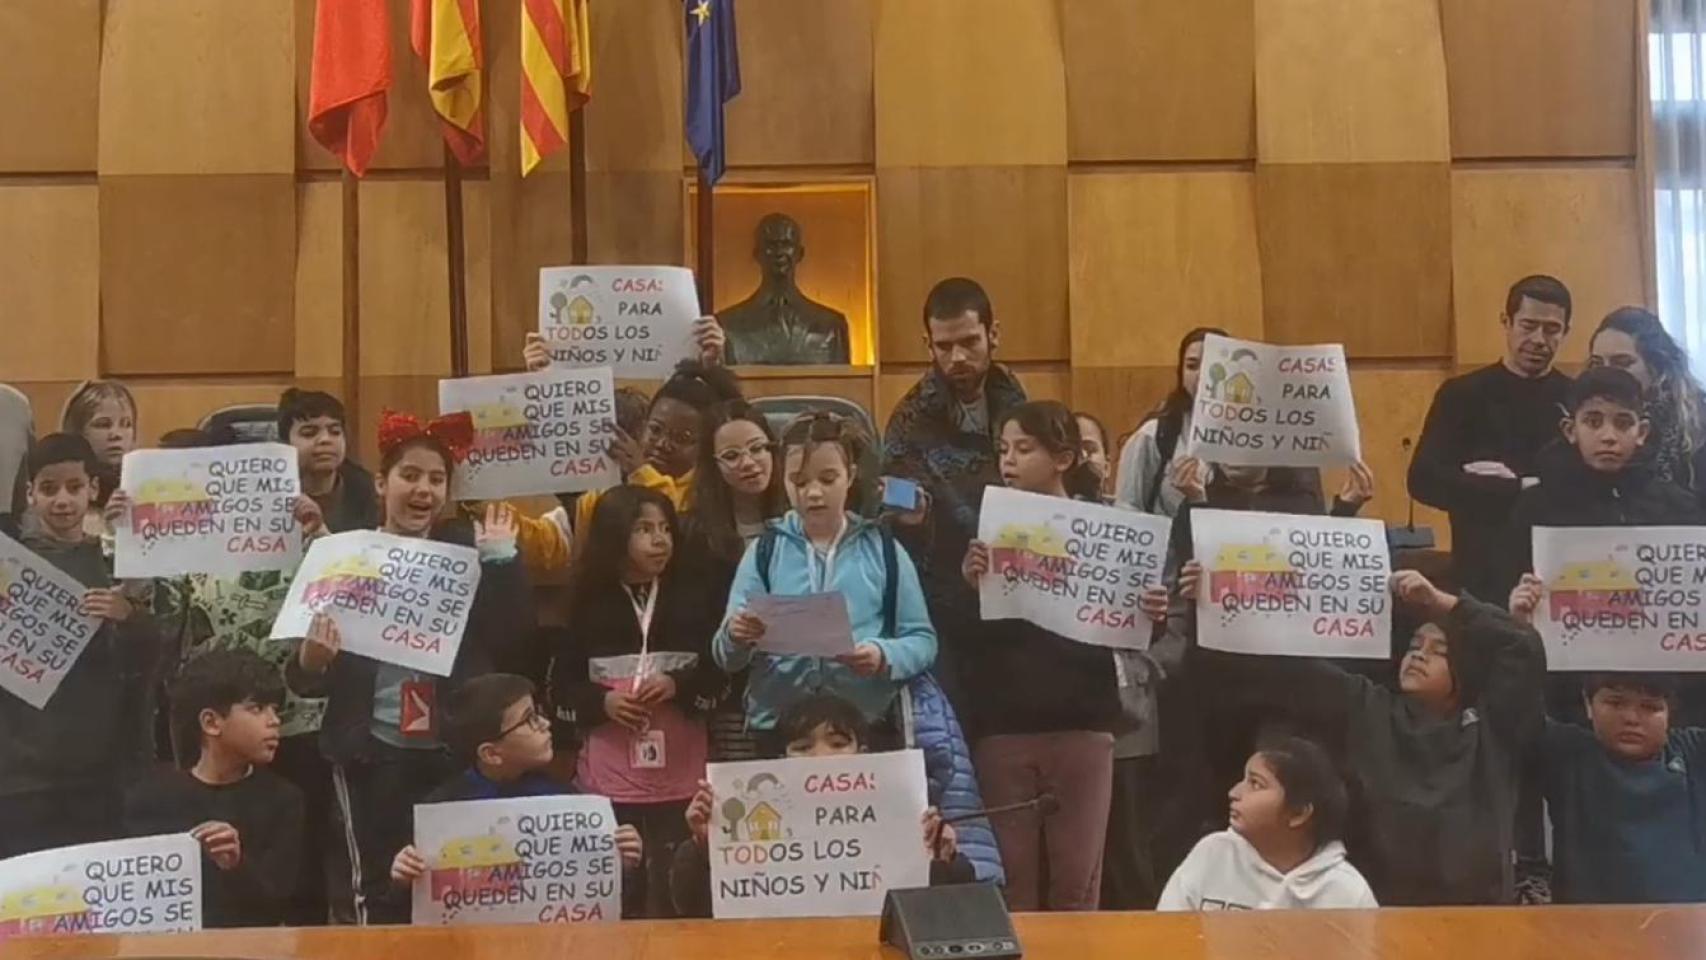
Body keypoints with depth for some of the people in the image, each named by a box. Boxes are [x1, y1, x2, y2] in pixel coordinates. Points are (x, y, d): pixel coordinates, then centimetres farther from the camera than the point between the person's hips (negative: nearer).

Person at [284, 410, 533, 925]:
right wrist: (311, 658, -23)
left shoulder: (467, 550, 3)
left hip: (455, 754, 2)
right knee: (374, 895, 2)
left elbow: (512, 642, -6)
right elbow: (305, 679, -1)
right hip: (372, 756, -1)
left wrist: (501, 559, -12)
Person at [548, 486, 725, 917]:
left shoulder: (696, 597, 6)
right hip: (607, 782, 0)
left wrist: (679, 686, -11)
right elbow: (560, 691, 7)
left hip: (681, 781, 0)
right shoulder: (589, 603, 6)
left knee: (675, 896, -1)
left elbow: (723, 677, 5)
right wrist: (601, 702, -10)